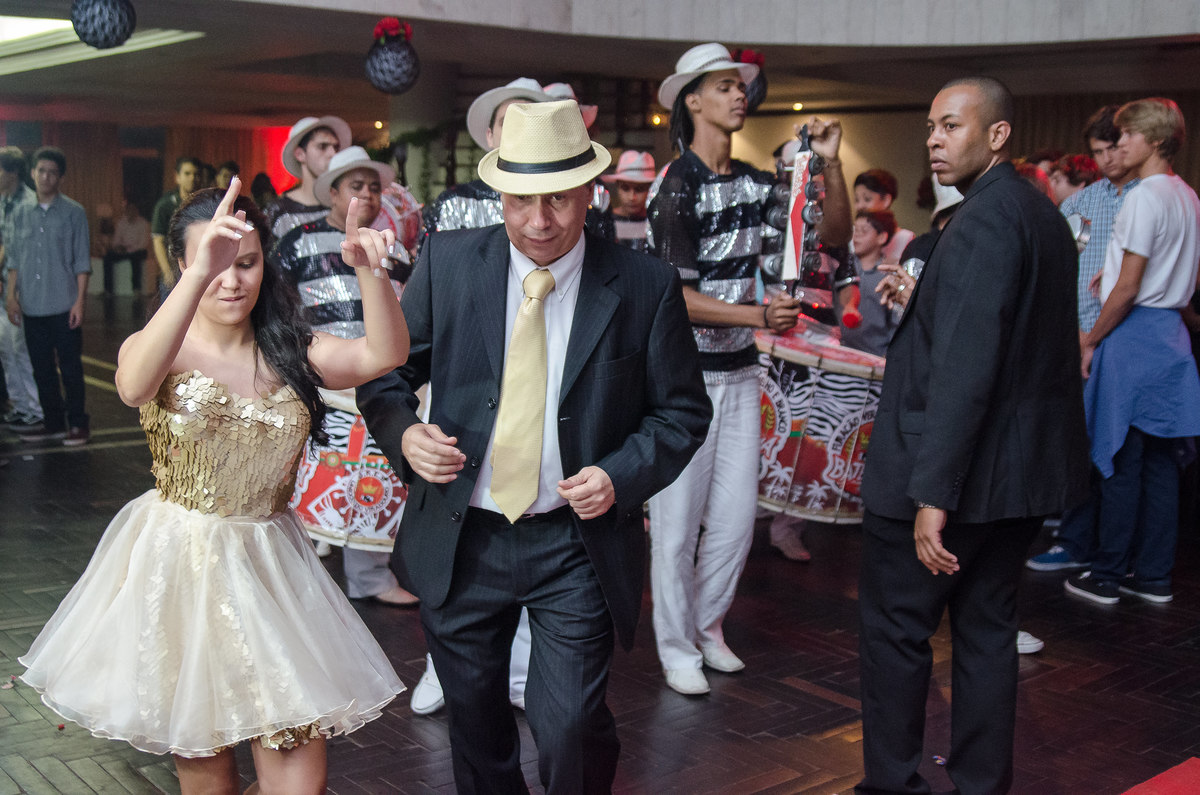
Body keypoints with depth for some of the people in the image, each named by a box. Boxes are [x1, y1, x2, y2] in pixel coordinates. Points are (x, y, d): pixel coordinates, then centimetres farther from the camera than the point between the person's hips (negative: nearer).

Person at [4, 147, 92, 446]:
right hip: (31, 306, 4)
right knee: (42, 368, 10)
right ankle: (53, 422, 20)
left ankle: (78, 424, 9)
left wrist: (80, 301, -8)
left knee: (70, 367, 0)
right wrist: (11, 296, 4)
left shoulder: (74, 212, -1)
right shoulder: (20, 213, 9)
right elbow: (14, 259, 12)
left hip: (63, 306, -4)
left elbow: (82, 261, -3)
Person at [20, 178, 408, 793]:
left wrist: (366, 269, -31)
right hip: (179, 569, -2)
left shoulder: (289, 352, 2)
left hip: (269, 569, 2)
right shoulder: (163, 348, -7)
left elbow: (385, 354, -14)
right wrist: (201, 274, -44)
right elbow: (134, 386, -32)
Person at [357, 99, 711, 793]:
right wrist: (404, 432, -15)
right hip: (461, 537, 3)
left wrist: (622, 475, -15)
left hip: (578, 543, -2)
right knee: (474, 724, 18)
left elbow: (682, 410, 1)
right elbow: (386, 372, 6)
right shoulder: (447, 262, -3)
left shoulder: (646, 286, -7)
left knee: (571, 728, -5)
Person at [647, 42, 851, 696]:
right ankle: (677, 648, 15)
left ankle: (707, 622, 30)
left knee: (736, 514, 11)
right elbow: (677, 297, -17)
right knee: (678, 518, 1)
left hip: (739, 371, 6)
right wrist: (758, 315, -24)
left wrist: (830, 164, -4)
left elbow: (834, 235, 8)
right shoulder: (677, 187, -11)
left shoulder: (754, 183, 8)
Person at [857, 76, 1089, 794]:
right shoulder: (1044, 214, 12)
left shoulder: (985, 219, -19)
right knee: (987, 628, 16)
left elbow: (964, 366, -26)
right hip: (1023, 469, 9)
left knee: (896, 630, 4)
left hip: (953, 472, -9)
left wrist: (933, 494, -26)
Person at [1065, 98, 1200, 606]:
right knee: (1159, 459, 10)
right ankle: (1154, 574, 16)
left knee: (1120, 458, -2)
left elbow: (1128, 288, -17)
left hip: (1134, 334, -9)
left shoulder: (1145, 197, -14)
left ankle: (1106, 576, 5)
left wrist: (1091, 340, -8)